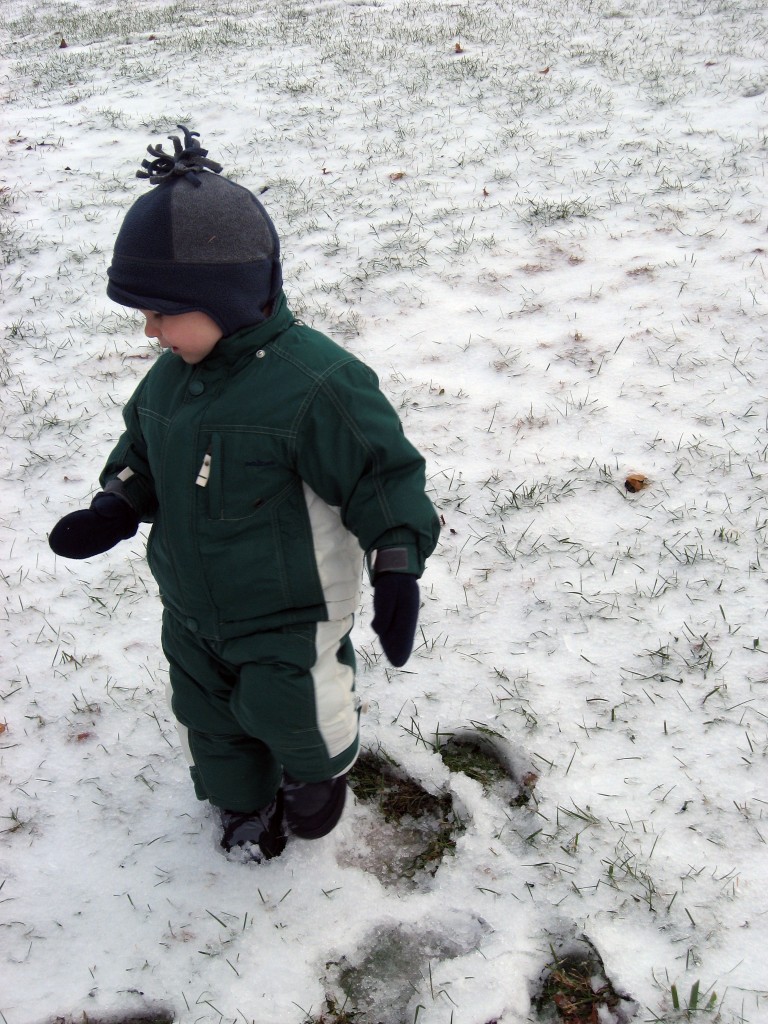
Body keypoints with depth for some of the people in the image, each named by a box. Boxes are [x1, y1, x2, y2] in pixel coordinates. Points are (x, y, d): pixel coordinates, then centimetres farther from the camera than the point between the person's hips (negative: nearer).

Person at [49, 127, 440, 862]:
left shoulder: (315, 383, -28)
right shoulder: (171, 377, -4)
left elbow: (383, 477, -22)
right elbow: (144, 453, 14)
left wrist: (396, 571, -29)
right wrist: (116, 508, -4)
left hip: (289, 617, -7)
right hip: (193, 610, 8)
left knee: (291, 715, 8)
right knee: (209, 720, 21)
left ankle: (316, 772, 44)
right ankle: (244, 808, 49)